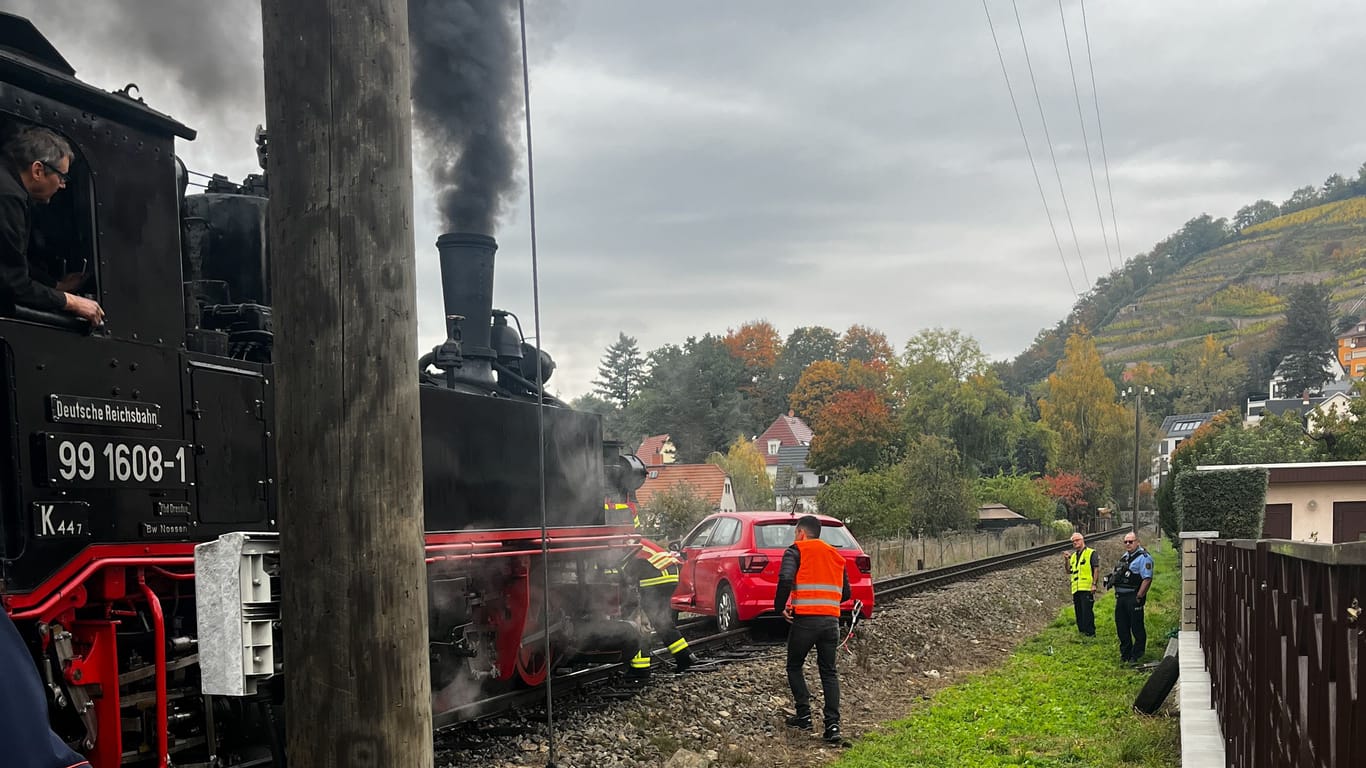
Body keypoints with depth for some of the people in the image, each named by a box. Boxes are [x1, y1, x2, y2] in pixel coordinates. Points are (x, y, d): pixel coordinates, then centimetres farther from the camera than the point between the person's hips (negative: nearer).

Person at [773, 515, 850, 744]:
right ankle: (832, 723, -4)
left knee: (794, 667, 14)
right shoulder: (835, 555, 19)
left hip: (805, 619, -4)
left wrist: (780, 607, -4)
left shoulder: (796, 551, 1)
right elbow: (846, 593, 18)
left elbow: (785, 579, -17)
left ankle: (804, 714, 9)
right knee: (829, 671, 8)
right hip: (831, 620, 4)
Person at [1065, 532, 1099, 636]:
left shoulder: (1091, 553, -1)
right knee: (1079, 612, 11)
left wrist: (1094, 584, -16)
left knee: (1087, 612, -9)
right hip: (1076, 589, 7)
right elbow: (1069, 571, 18)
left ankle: (1090, 633, -5)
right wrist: (1067, 560, 5)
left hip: (1087, 588, -7)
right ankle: (1081, 631, 19)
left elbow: (1095, 569, -7)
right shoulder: (1073, 556, 20)